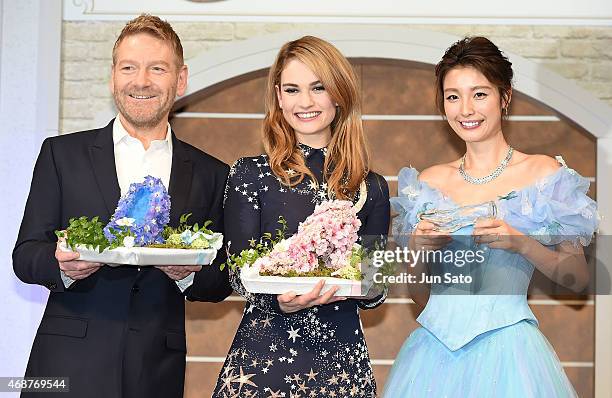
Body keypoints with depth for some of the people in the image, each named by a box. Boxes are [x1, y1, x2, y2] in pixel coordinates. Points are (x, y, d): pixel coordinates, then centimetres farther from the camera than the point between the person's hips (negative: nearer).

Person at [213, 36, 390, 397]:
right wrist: (278, 300, -22)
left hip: (342, 359, 2)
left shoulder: (371, 188, 5)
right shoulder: (250, 174, 0)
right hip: (263, 355, -2)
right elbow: (238, 272, -3)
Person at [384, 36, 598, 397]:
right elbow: (420, 294, 12)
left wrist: (520, 243, -17)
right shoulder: (429, 181, 7)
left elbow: (578, 278, -2)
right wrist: (418, 251, -8)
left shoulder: (544, 173, -1)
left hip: (507, 348, -3)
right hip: (435, 349, 3)